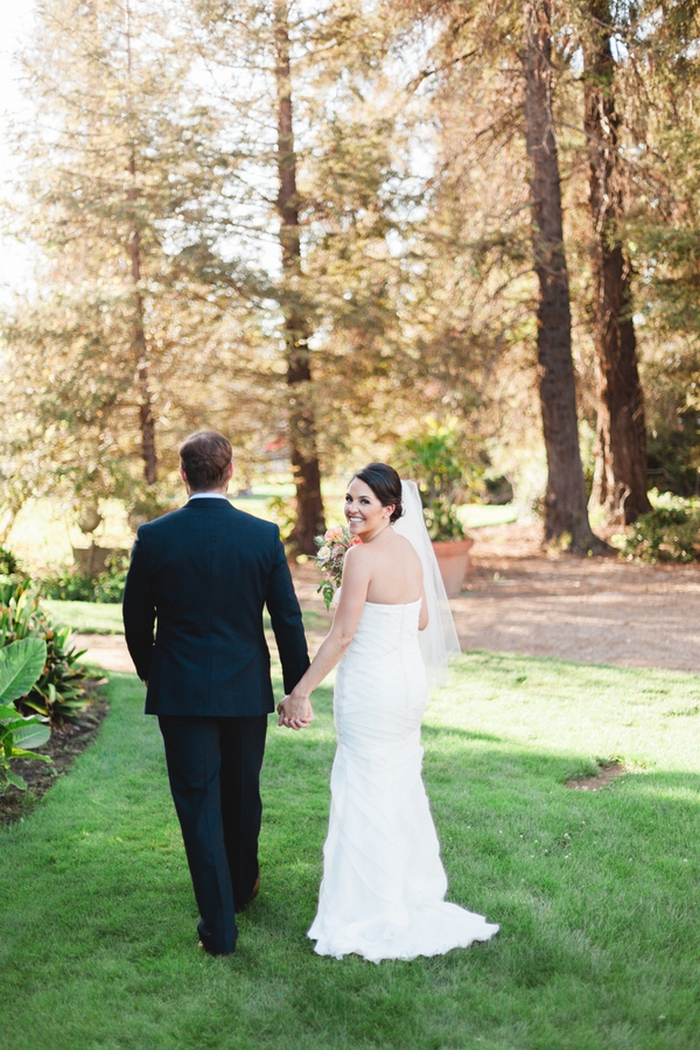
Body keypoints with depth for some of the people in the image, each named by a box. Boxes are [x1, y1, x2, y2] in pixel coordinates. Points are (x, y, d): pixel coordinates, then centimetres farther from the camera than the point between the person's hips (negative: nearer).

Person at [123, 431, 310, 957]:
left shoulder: (154, 537, -9)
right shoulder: (264, 535, -7)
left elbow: (136, 618, 1)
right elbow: (288, 619, -3)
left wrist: (149, 672, 19)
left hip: (181, 691, -2)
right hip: (247, 690, 2)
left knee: (199, 802, 4)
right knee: (243, 794, 21)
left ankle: (219, 924, 5)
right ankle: (242, 884, 43)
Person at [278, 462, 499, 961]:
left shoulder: (363, 556, -20)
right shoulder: (410, 550, 5)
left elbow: (341, 636, -21)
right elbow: (422, 621, 14)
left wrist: (300, 691, -17)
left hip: (370, 687, -8)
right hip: (409, 679, 9)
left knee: (365, 794, 2)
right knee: (401, 786, 21)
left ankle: (372, 915, 11)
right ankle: (414, 891, 35)